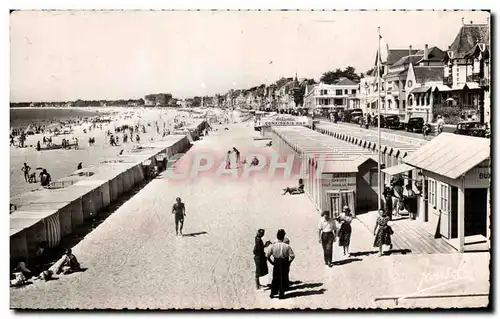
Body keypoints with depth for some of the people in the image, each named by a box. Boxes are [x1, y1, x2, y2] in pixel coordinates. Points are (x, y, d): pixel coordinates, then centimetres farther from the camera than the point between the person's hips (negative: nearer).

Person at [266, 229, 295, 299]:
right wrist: (289, 262, 0)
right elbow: (292, 256, -15)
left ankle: (272, 294, 22)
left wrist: (272, 262, 4)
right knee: (283, 279, 13)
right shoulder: (287, 246, -14)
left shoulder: (273, 246, -10)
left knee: (275, 278, 16)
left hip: (276, 264, 1)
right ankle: (281, 294, 16)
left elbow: (267, 255, -8)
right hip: (285, 264, -1)